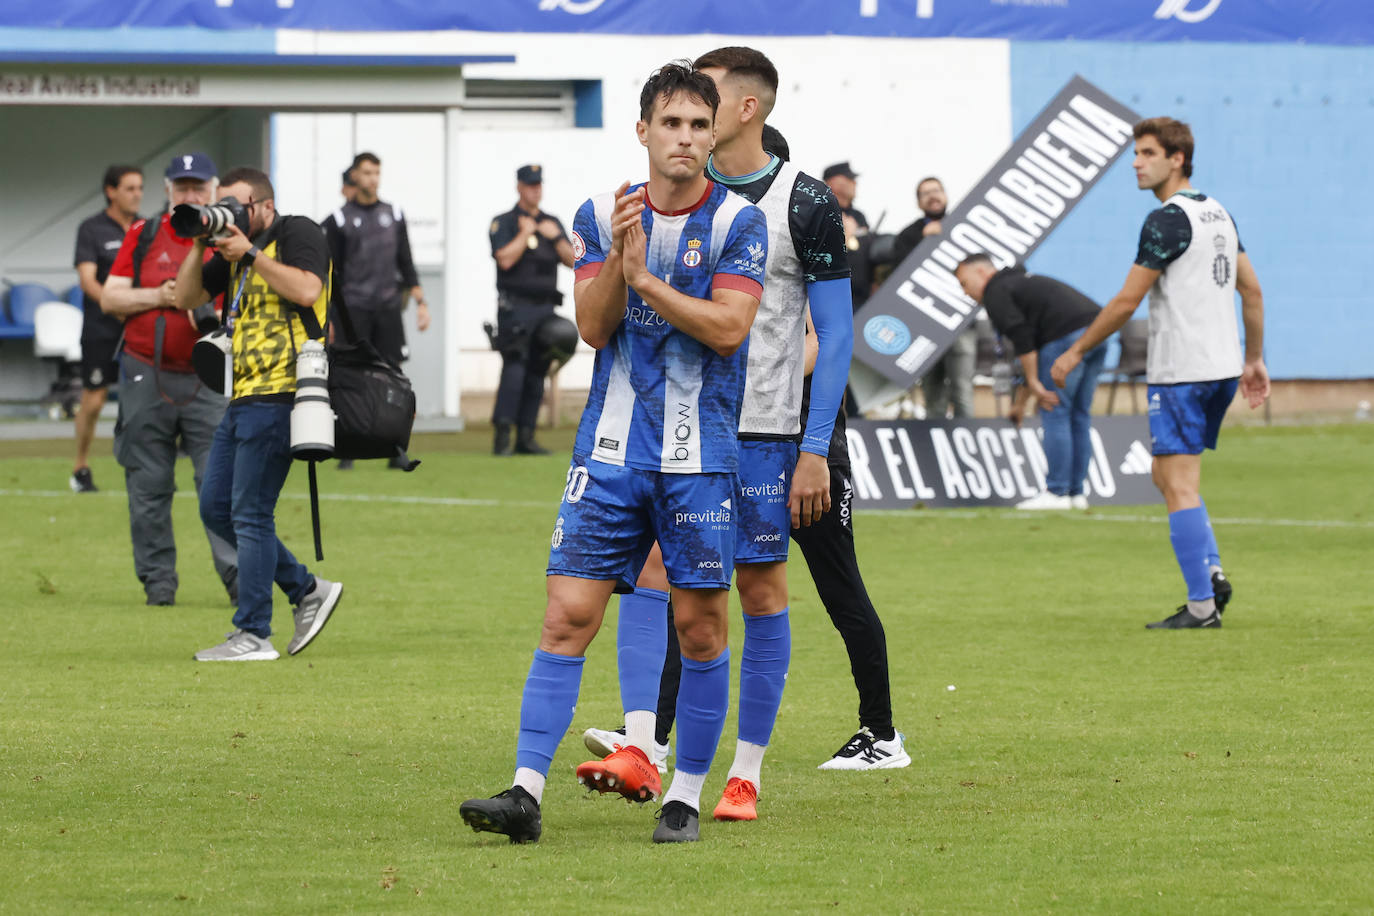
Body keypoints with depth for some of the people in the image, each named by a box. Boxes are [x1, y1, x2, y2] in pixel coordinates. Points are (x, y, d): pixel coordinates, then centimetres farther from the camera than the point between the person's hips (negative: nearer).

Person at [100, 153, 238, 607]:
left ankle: (237, 575, -11)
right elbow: (110, 298, 4)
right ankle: (158, 580, 10)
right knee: (148, 486, 3)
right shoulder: (142, 235, 7)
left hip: (208, 381, -1)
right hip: (146, 377, 1)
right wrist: (159, 297, -10)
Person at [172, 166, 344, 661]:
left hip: (277, 396, -10)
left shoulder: (297, 233, -4)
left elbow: (307, 290, -21)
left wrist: (250, 253, -17)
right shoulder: (233, 250, 19)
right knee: (215, 508, 11)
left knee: (250, 513, -9)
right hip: (243, 398, 10)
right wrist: (201, 244, 4)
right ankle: (307, 590, 19)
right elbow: (187, 297, 18)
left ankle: (253, 635, -4)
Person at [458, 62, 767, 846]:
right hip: (612, 450, 2)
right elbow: (593, 327, -1)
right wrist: (618, 259, -16)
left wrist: (644, 278, -15)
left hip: (700, 455, -2)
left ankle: (685, 796, 13)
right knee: (569, 615, -5)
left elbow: (728, 327, -13)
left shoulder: (738, 222, -2)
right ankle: (527, 794, -8)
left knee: (700, 626, 2)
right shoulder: (603, 216, 7)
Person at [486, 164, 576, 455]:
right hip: (515, 308, -5)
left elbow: (572, 261, 10)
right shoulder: (503, 223, 1)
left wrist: (555, 237, -4)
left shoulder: (553, 223, 17)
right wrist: (526, 232, -9)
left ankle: (525, 438, 6)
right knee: (514, 369, -17)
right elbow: (505, 259, -15)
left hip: (545, 308, 5)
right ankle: (502, 435, -17)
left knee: (537, 373, 3)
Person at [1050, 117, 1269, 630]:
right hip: (1222, 368, 9)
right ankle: (1212, 572, 6)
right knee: (1168, 476, 19)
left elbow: (1127, 301, -13)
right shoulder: (1219, 213, 13)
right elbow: (1252, 290, 18)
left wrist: (1075, 353, -4)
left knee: (1179, 486, -5)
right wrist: (1255, 359, 24)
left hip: (1180, 374, -9)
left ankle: (1202, 606, -7)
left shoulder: (1167, 220, -14)